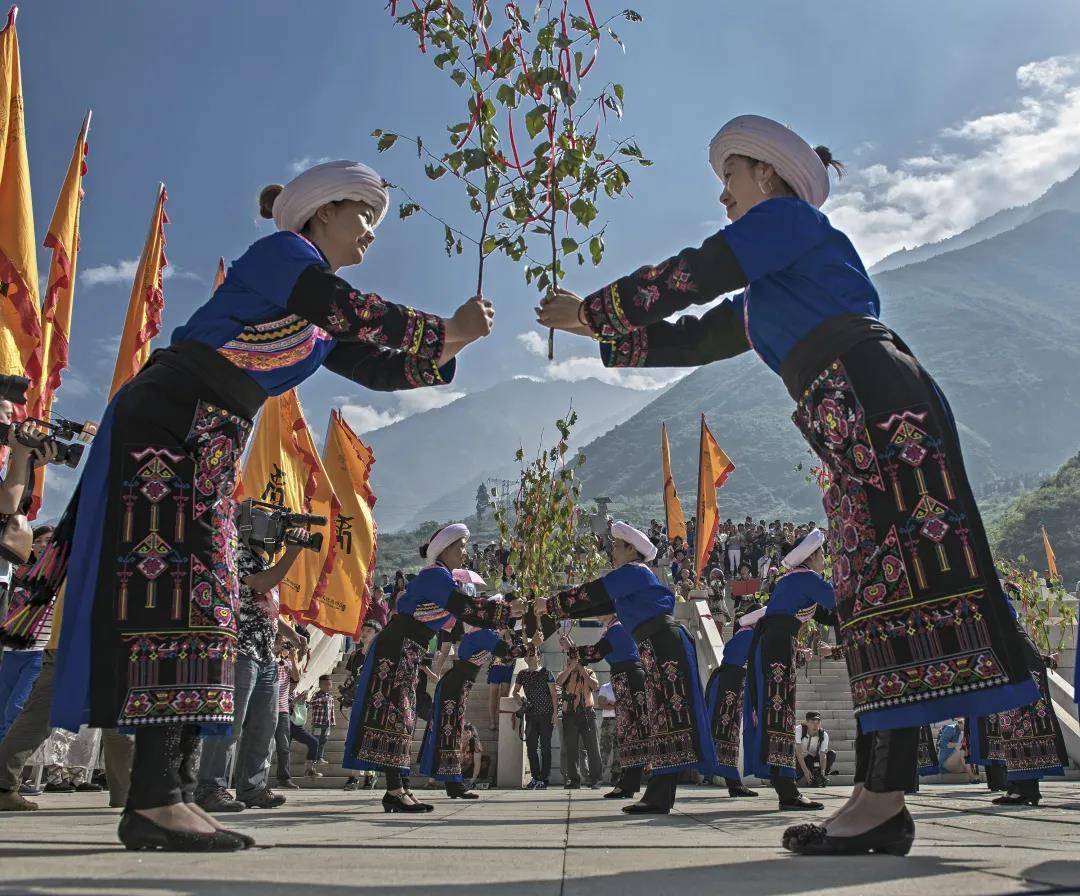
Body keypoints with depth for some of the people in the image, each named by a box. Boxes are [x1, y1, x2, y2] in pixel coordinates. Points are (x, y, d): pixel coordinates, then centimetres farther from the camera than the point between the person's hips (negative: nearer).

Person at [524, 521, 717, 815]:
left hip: (664, 645, -10)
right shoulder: (629, 582, 24)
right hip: (658, 650, 10)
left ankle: (659, 797, -11)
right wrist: (554, 609, 24)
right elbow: (597, 604, 28)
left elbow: (591, 594, -9)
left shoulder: (634, 571, -6)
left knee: (667, 717, -10)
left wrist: (550, 604, 0)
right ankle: (659, 796, 13)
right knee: (662, 718, 9)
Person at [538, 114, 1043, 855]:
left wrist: (595, 307, 9)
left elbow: (690, 276, -1)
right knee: (870, 596, 2)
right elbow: (690, 340, 33)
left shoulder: (789, 214, 7)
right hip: (855, 431, 10)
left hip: (877, 403, -10)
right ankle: (880, 801, 2)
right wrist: (596, 326, 31)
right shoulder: (765, 296, 32)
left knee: (889, 581, -14)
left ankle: (886, 799, -13)